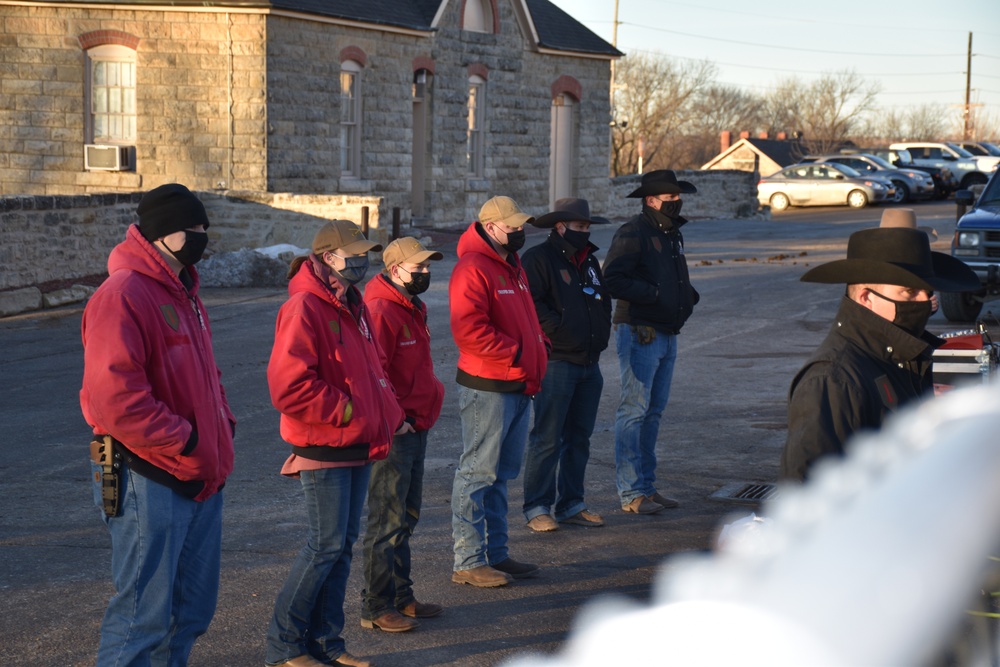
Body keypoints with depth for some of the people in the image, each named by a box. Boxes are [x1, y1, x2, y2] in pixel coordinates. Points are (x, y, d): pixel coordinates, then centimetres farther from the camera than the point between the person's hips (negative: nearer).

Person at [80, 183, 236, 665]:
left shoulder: (184, 295, 16)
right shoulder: (122, 295, -16)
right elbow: (112, 395, -24)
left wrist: (223, 423, 10)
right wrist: (182, 439, -18)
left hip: (200, 477, 10)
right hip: (150, 481, -10)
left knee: (192, 611, 15)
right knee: (144, 613, -5)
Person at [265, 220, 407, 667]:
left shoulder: (352, 306, 14)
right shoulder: (304, 309, -16)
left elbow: (373, 369, 25)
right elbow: (288, 387, -23)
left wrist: (391, 416, 13)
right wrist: (344, 410, -17)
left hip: (358, 447, 9)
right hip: (323, 449, -9)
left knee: (343, 544, 12)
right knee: (326, 544, -6)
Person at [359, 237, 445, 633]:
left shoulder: (413, 308, 15)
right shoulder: (381, 311, -18)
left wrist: (432, 395, 17)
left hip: (415, 428, 10)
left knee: (406, 518, 17)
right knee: (387, 521, -5)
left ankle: (400, 596, 27)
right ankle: (376, 607, 1)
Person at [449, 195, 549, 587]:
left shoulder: (512, 265, 17)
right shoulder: (472, 268, -14)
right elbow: (469, 329, -23)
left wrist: (538, 343, 10)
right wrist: (515, 353, -20)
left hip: (517, 387, 10)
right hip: (486, 388, -10)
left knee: (501, 474, 16)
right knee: (478, 473, -4)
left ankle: (496, 554, 25)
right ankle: (468, 562, 1)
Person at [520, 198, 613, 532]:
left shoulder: (589, 261, 19)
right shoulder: (538, 259, -7)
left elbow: (604, 299, 30)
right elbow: (530, 304, -16)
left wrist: (601, 333, 16)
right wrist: (559, 330, -16)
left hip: (589, 365, 8)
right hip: (556, 363, -8)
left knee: (579, 438, 12)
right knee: (547, 438, -7)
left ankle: (571, 504, 20)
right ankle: (537, 508, -1)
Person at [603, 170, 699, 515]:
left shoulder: (672, 235, 17)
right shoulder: (633, 233, -11)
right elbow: (613, 280, -20)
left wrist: (688, 295, 8)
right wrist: (654, 293, -24)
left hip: (667, 334, 9)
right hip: (639, 333, -9)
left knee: (653, 412, 14)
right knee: (634, 412, -8)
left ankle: (647, 486, 22)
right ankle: (631, 493, -5)